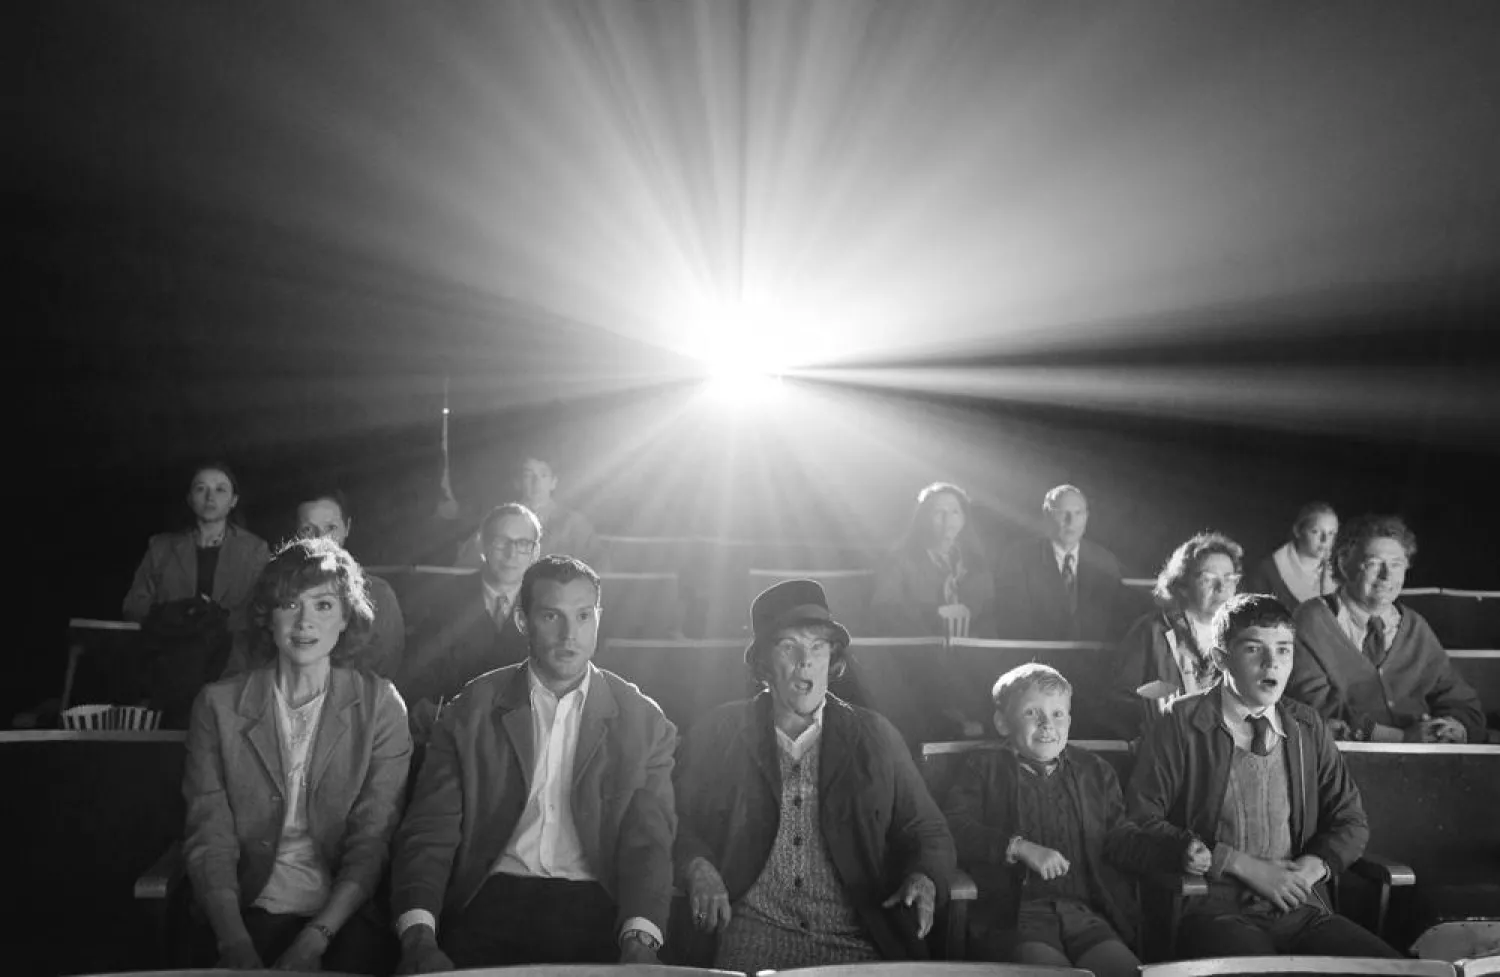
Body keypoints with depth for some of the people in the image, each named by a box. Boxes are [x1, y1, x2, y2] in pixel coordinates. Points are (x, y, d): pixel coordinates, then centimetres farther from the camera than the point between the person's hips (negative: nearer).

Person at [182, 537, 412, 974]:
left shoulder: (380, 705, 3)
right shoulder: (218, 704, 5)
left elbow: (372, 842, -3)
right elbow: (210, 840, -1)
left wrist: (314, 940, -15)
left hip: (345, 912, 0)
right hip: (251, 909, 0)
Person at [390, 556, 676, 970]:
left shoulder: (643, 723, 5)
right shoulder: (472, 713, 6)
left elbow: (648, 843, 0)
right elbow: (430, 832, 0)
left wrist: (639, 943, -19)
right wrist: (419, 938, -17)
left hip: (596, 910, 0)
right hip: (492, 901, 0)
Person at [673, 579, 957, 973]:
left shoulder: (874, 736, 11)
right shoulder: (718, 733, 9)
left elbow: (928, 834, 13)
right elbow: (673, 824, 8)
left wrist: (924, 880, -9)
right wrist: (698, 869, -13)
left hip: (857, 941, 2)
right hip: (754, 935, -2)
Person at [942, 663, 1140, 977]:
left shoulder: (1095, 771, 24)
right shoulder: (983, 769, 13)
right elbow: (952, 827, -2)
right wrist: (1020, 847, -13)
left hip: (1086, 912, 3)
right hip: (1013, 913, -3)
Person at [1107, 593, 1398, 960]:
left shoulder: (1308, 727, 15)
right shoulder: (1182, 724, 0)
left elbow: (1350, 822, 20)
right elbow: (1136, 826, -6)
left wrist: (1313, 865, -2)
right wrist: (1238, 863, -11)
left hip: (1301, 908, 5)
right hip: (1216, 911, -5)